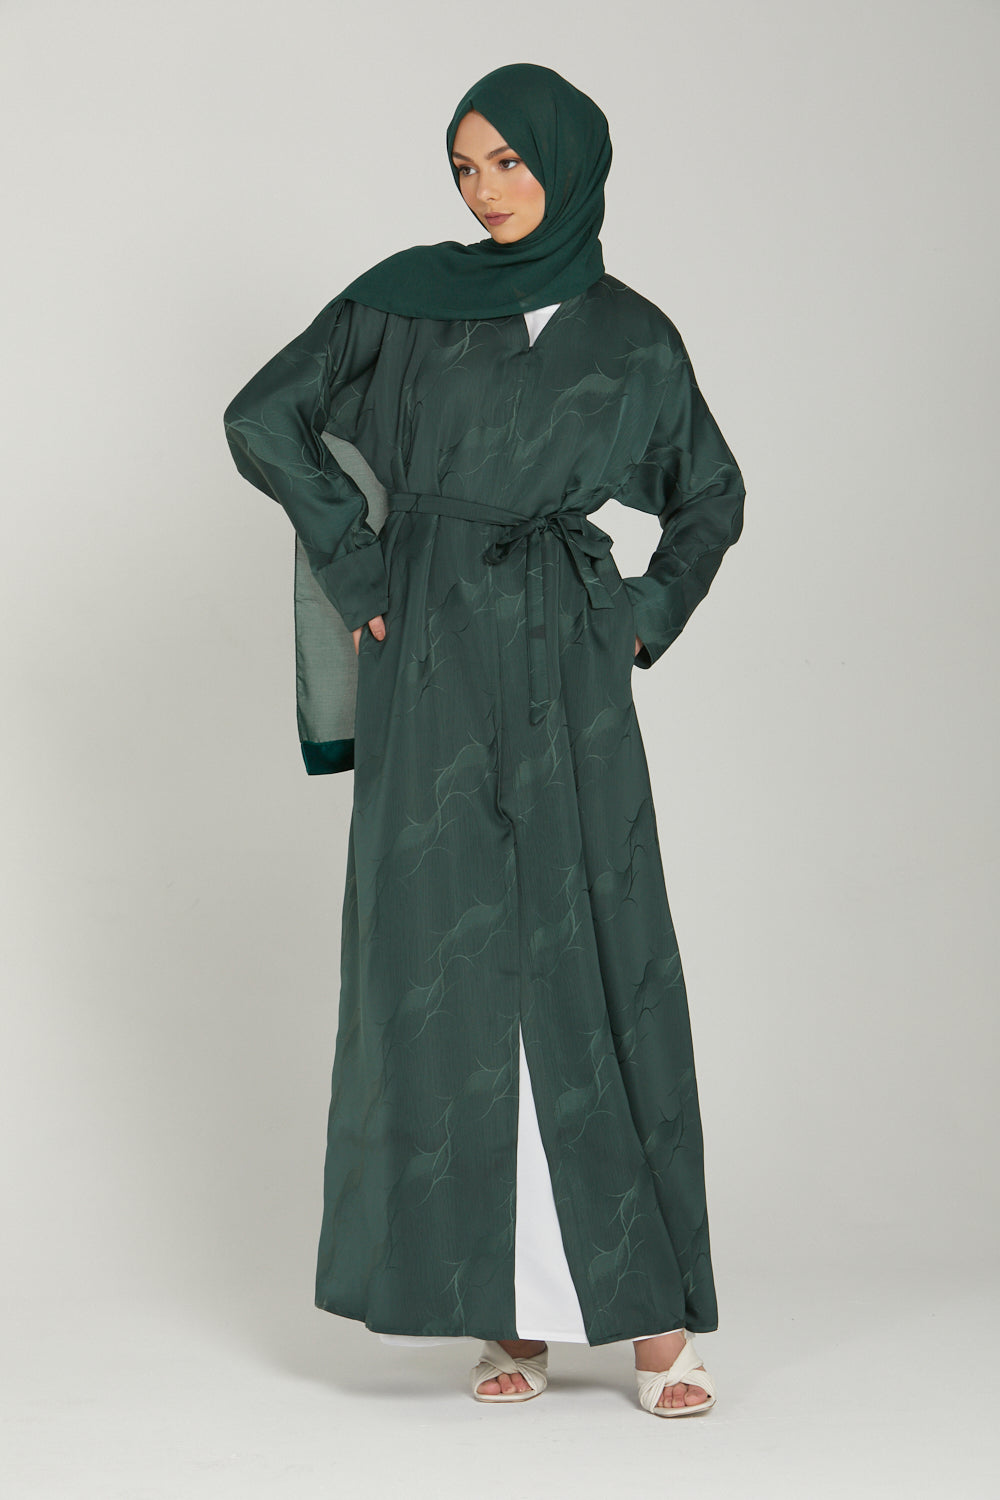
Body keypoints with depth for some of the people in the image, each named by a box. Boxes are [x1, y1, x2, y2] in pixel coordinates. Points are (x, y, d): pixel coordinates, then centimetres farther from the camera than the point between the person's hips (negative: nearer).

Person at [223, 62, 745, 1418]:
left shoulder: (632, 335, 9)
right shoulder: (408, 295, 5)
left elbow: (711, 496, 21)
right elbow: (264, 419, 6)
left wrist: (649, 620, 7)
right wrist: (359, 570, -1)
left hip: (567, 674, 0)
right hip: (435, 665, 0)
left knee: (599, 965, -5)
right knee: (451, 969, -2)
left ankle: (651, 1306, 1)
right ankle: (510, 1308, 6)